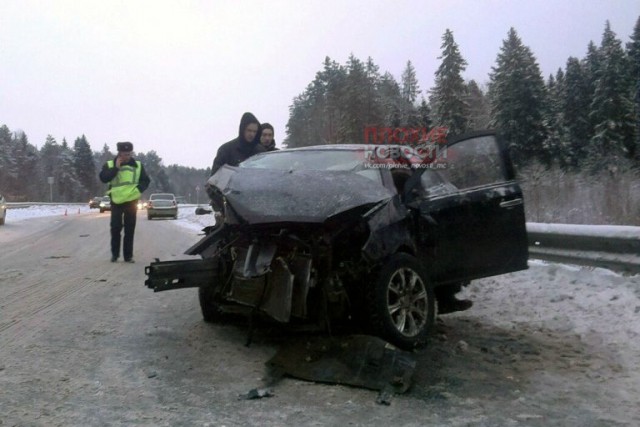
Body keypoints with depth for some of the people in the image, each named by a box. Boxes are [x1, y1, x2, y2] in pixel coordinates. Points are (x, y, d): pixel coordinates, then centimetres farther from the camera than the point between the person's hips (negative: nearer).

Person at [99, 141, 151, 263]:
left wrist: (139, 189, -10)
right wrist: (116, 168, -17)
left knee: (130, 230, 3)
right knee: (115, 228, 1)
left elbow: (146, 180, 7)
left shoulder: (138, 165, 4)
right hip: (116, 201, -1)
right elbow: (103, 178, -14)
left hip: (131, 201, 1)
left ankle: (128, 255, 9)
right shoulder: (109, 165, 1)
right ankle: (114, 254, 16)